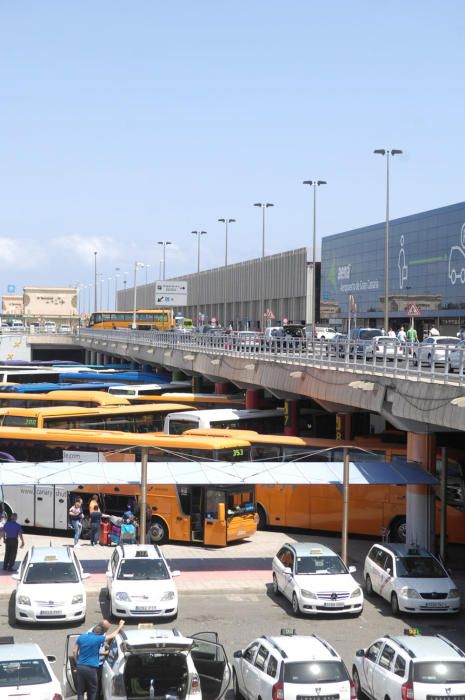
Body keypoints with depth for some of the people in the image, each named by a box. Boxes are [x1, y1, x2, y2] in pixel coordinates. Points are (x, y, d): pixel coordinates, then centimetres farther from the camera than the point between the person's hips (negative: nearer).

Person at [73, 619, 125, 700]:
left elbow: (74, 652, 8)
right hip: (91, 668, -4)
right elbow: (112, 635, 3)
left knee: (80, 691, 6)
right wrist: (120, 626, 19)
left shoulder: (81, 637, 3)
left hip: (80, 666, 4)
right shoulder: (98, 639, -10)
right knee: (92, 691, 12)